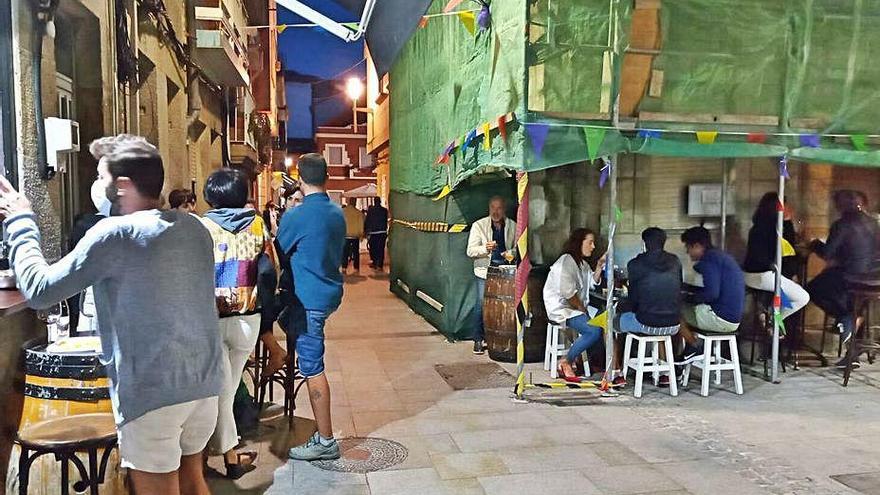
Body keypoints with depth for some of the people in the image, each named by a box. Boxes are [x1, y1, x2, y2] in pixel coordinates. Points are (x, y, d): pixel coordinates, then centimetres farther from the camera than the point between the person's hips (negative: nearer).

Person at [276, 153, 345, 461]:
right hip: (331, 293, 8)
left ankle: (325, 441, 4)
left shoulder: (295, 216, -15)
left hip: (309, 299, -8)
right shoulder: (338, 214, 7)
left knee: (312, 368, -2)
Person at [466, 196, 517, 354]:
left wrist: (511, 253, -6)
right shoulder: (479, 225, 4)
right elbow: (470, 251, -1)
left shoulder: (513, 226, 10)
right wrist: (485, 248, -20)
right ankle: (478, 340, 4)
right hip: (485, 269, -2)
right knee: (482, 304, -8)